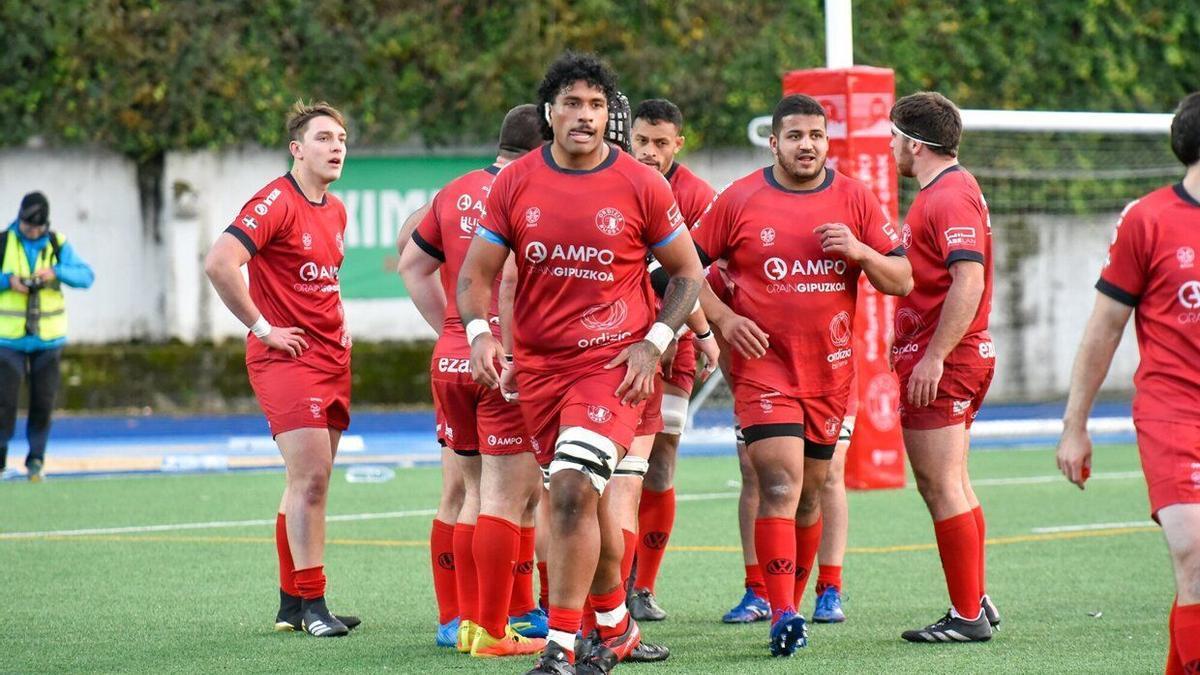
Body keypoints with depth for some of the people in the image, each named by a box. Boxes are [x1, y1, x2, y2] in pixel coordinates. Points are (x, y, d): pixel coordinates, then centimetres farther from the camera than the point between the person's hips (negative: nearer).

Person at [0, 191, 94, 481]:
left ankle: (36, 460, 14)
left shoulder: (57, 244, 0)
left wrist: (56, 272, -22)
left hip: (48, 337, 1)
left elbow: (86, 276, -6)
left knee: (43, 402, 1)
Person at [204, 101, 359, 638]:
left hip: (332, 360, 9)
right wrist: (263, 327, -18)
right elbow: (219, 263, -23)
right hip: (285, 357, -9)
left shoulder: (336, 211, 15)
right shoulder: (276, 203, -12)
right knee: (311, 475, -14)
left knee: (308, 481, 10)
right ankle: (311, 604, -10)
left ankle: (291, 603, 16)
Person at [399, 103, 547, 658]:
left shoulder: (455, 192, 12)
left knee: (478, 494, 17)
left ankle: (470, 621, 19)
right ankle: (492, 633, -2)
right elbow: (512, 275, -25)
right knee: (506, 499, -3)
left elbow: (412, 265, 20)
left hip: (450, 361, 8)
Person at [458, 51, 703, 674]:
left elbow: (688, 273, 6)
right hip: (537, 363, 4)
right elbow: (476, 272, 6)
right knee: (584, 500, 15)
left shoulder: (641, 186, -4)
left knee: (573, 490, -19)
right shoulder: (515, 182, 2)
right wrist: (479, 332, -13)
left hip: (613, 362, -4)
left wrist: (653, 343, -6)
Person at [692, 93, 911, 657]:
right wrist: (722, 318, -8)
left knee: (811, 492, 12)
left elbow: (902, 279, 4)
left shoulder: (855, 198, 4)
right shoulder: (739, 199, -1)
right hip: (763, 365, -3)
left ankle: (792, 605, 25)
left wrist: (859, 251, -14)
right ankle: (782, 615, -19)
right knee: (780, 484, -16)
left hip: (830, 372, 3)